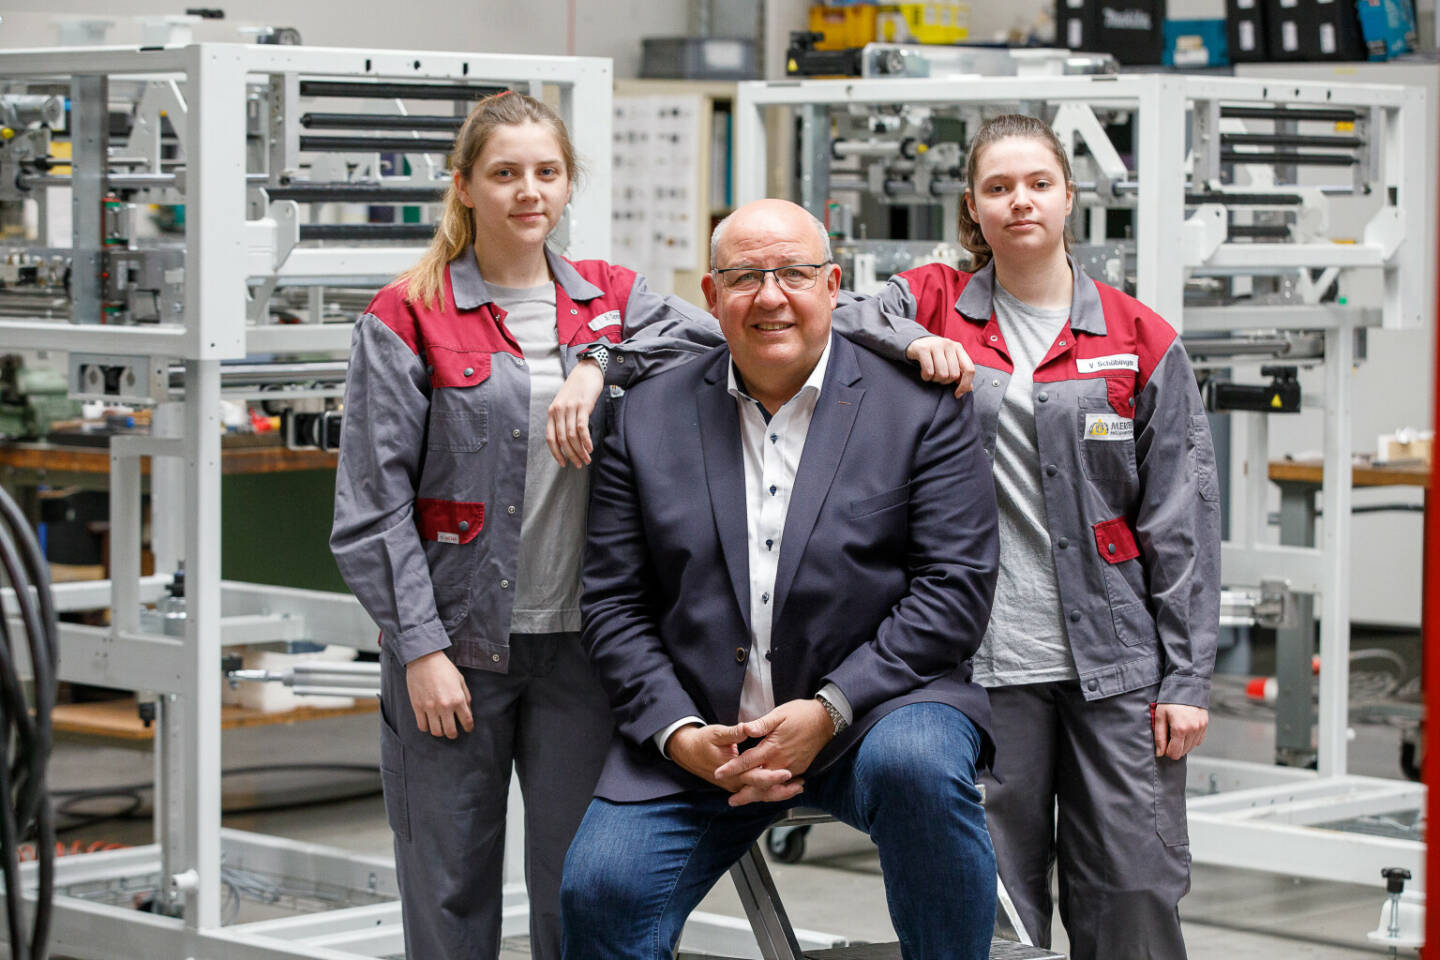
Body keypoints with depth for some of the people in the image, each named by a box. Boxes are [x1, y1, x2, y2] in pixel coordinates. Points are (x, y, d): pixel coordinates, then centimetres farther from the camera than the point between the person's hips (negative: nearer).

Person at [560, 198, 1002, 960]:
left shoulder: (923, 408, 1)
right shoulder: (649, 417, 9)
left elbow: (956, 587, -6)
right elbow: (614, 603, 7)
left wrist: (828, 711, -15)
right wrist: (678, 733, -10)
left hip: (871, 706, -2)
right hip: (698, 736, 2)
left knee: (916, 762, -35)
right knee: (599, 889, -20)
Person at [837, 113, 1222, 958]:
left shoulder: (1141, 340, 6)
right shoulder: (930, 310, 8)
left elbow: (1182, 521, 4)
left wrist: (1187, 676, 0)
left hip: (1116, 665, 0)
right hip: (979, 664, 0)